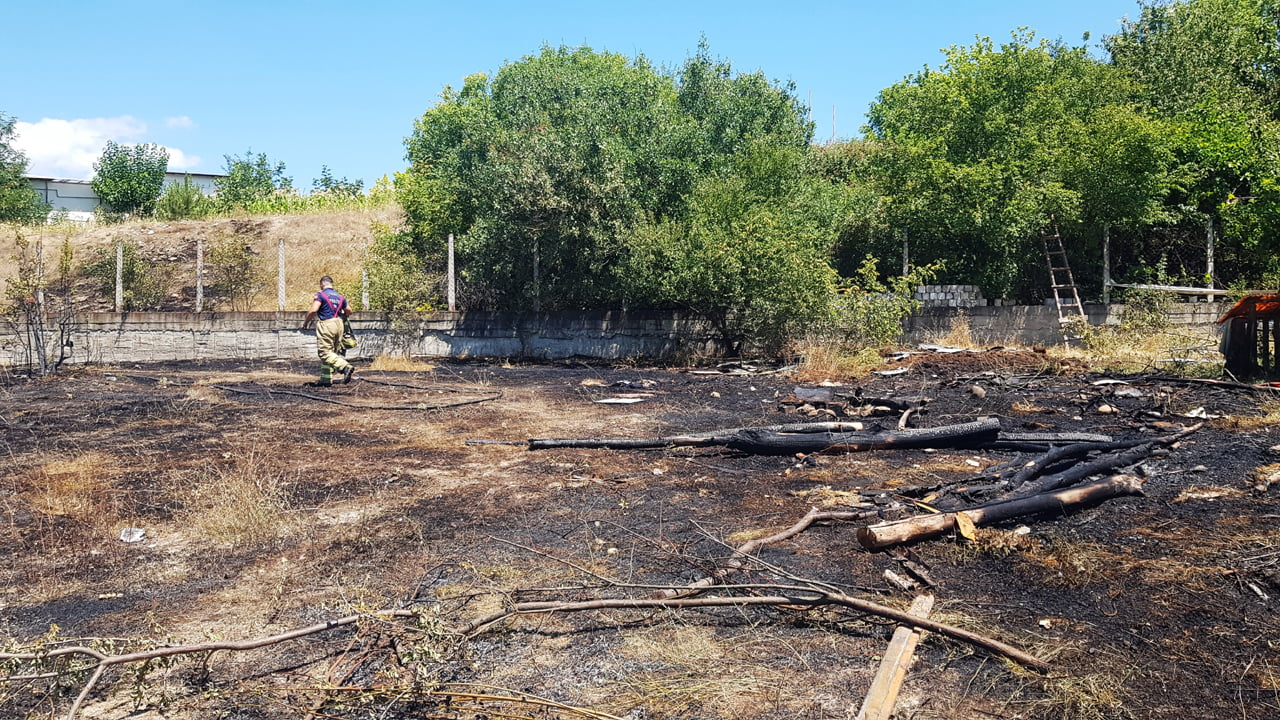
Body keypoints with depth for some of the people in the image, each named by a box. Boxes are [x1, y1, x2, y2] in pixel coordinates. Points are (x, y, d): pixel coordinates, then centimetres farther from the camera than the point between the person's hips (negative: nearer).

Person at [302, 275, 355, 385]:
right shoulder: (340, 296, 15)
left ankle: (345, 366, -27)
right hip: (339, 325, 7)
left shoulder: (321, 295, -5)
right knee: (334, 351, 11)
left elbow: (313, 310, -16)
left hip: (326, 325, -7)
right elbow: (349, 311, 23)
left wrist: (306, 322, -2)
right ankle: (326, 379, 14)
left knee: (325, 352, -8)